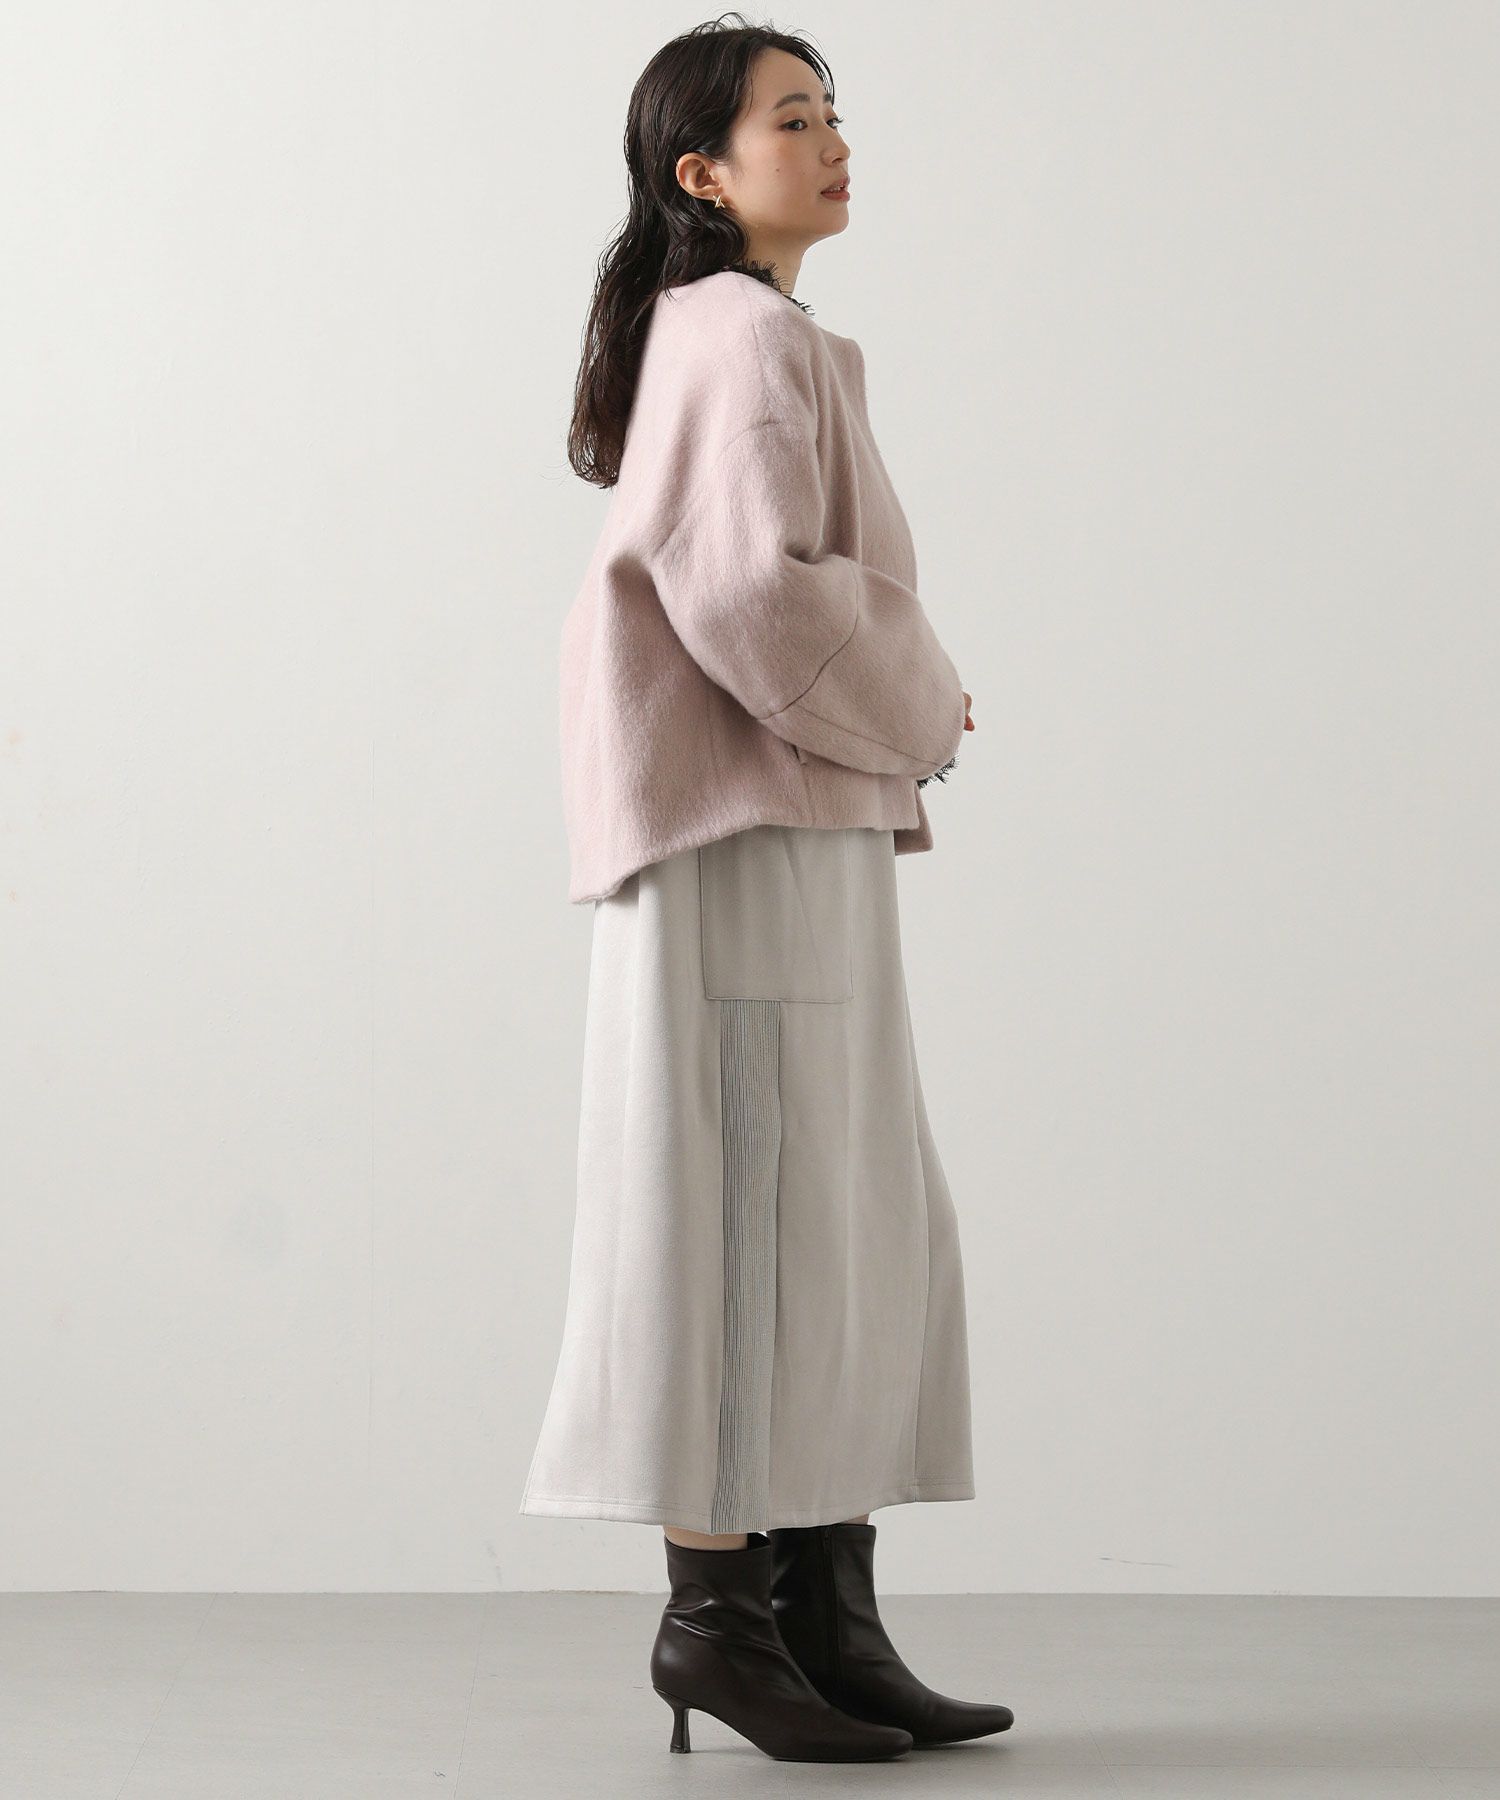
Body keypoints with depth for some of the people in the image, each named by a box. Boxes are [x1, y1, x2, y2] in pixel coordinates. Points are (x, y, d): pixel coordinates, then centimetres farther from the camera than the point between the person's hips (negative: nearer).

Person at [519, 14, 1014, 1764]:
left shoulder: (712, 339, 20)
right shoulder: (752, 338, -10)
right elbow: (751, 591, -24)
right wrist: (917, 707, -9)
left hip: (794, 841, 10)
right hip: (760, 834, -10)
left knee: (853, 1236, 8)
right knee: (747, 1217, -6)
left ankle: (829, 1616, 11)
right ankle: (715, 1610, 1)